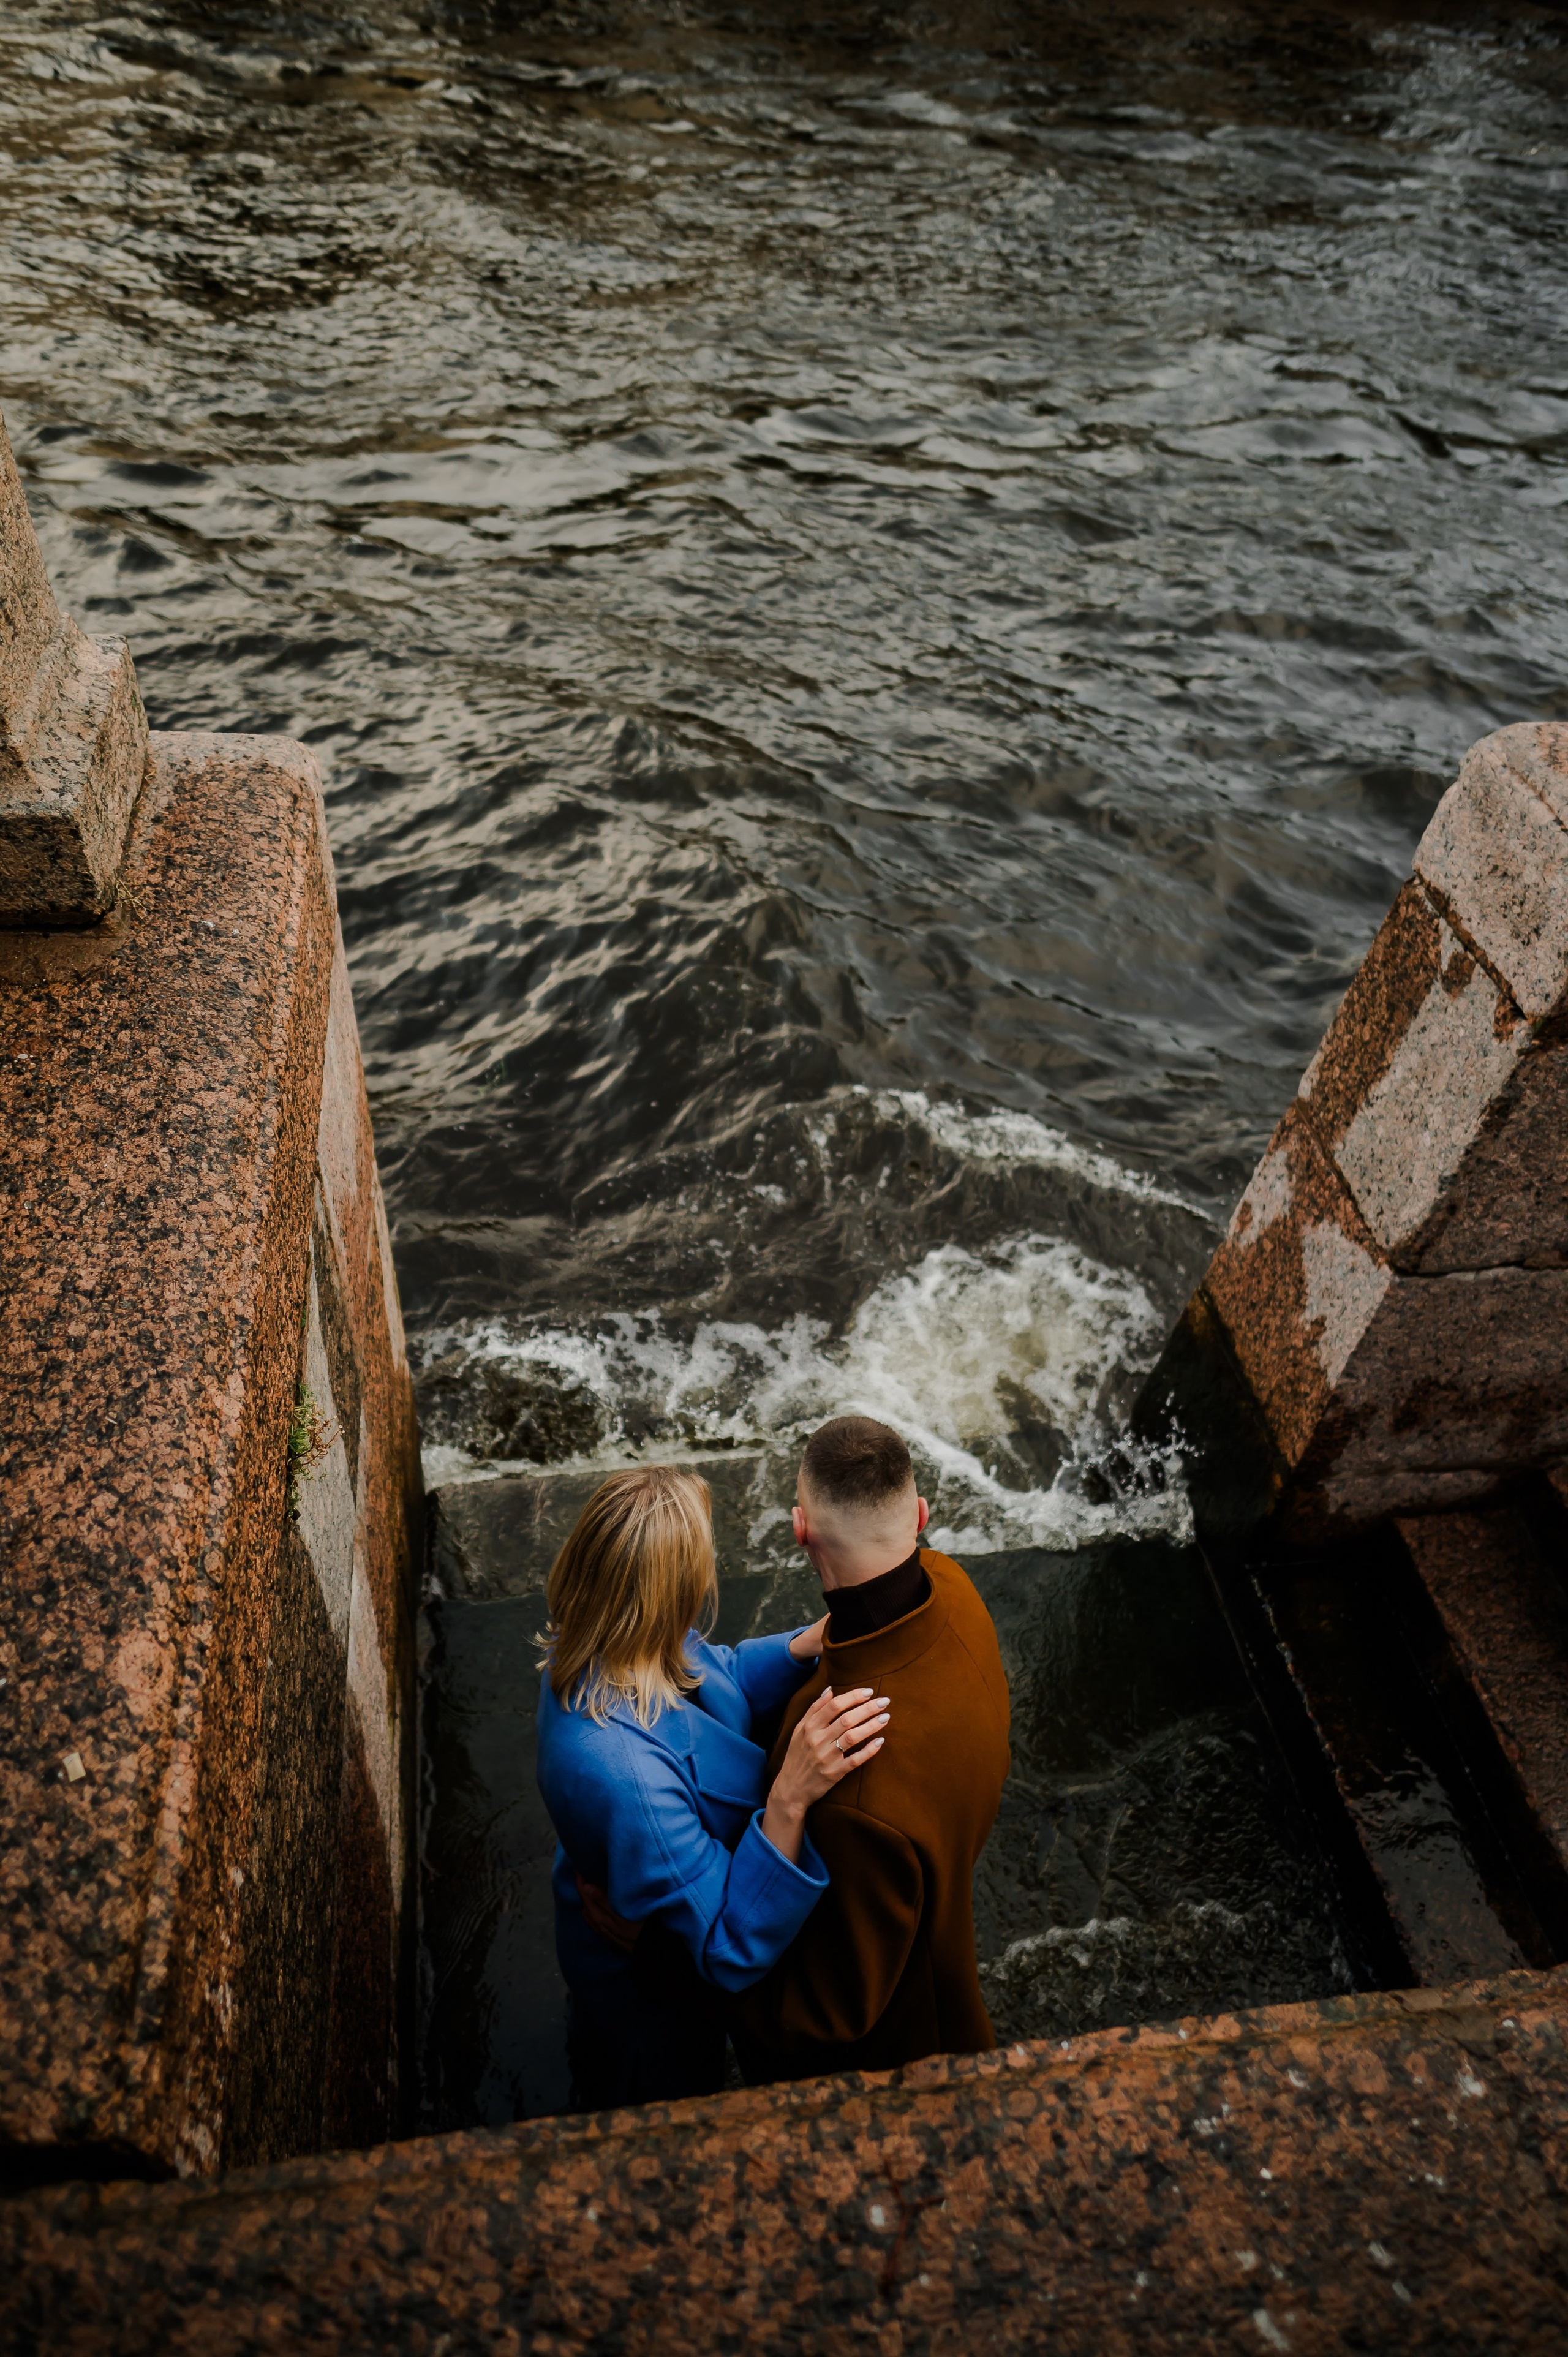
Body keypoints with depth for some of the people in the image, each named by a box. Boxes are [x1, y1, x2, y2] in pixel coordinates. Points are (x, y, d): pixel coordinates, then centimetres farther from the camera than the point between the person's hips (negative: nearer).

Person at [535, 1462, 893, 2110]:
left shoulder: (592, 1646, -22)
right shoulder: (626, 1772, -49)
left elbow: (723, 1681, -2)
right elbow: (731, 1950, -38)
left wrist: (820, 1638, -19)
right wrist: (790, 1798, -51)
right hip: (650, 1989, -7)